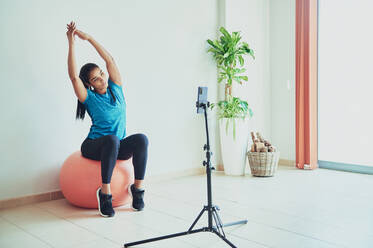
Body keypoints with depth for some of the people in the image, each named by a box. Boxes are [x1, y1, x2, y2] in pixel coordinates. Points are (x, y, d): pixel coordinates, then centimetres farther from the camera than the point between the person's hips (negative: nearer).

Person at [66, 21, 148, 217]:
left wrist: (89, 38, -4)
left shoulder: (115, 89, 3)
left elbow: (110, 60, -1)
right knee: (112, 139, -39)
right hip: (94, 146, -3)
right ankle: (104, 193, -31)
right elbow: (73, 76, -22)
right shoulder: (89, 98, -7)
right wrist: (71, 43, -22)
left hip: (118, 146, 4)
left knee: (141, 139, -29)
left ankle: (137, 188, -19)